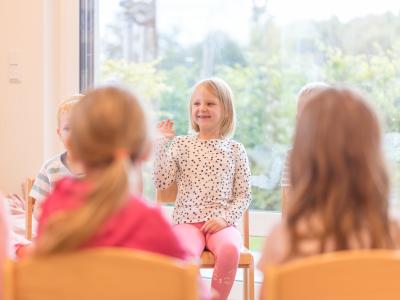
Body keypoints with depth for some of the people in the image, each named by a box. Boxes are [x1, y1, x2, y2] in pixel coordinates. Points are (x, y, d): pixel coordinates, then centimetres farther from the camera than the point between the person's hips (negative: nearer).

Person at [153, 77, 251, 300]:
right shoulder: (180, 145, 8)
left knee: (230, 249, -33)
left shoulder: (235, 149, 8)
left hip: (221, 223, 0)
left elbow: (244, 194, 8)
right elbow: (161, 182, -2)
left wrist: (226, 217, -9)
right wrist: (162, 143, -5)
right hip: (187, 220, 0)